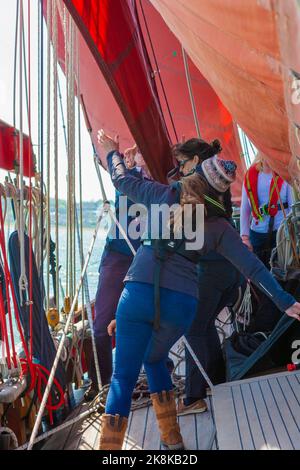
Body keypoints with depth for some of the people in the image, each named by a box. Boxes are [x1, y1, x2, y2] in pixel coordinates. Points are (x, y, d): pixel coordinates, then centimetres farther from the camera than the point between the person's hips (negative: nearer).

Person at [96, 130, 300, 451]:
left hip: (139, 291, -2)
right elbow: (252, 267, 8)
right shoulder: (219, 226, 10)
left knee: (124, 376, 4)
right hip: (182, 302, 2)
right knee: (154, 360, 27)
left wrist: (112, 152, 38)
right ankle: (172, 440, 33)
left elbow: (122, 180, 20)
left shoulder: (164, 195, 8)